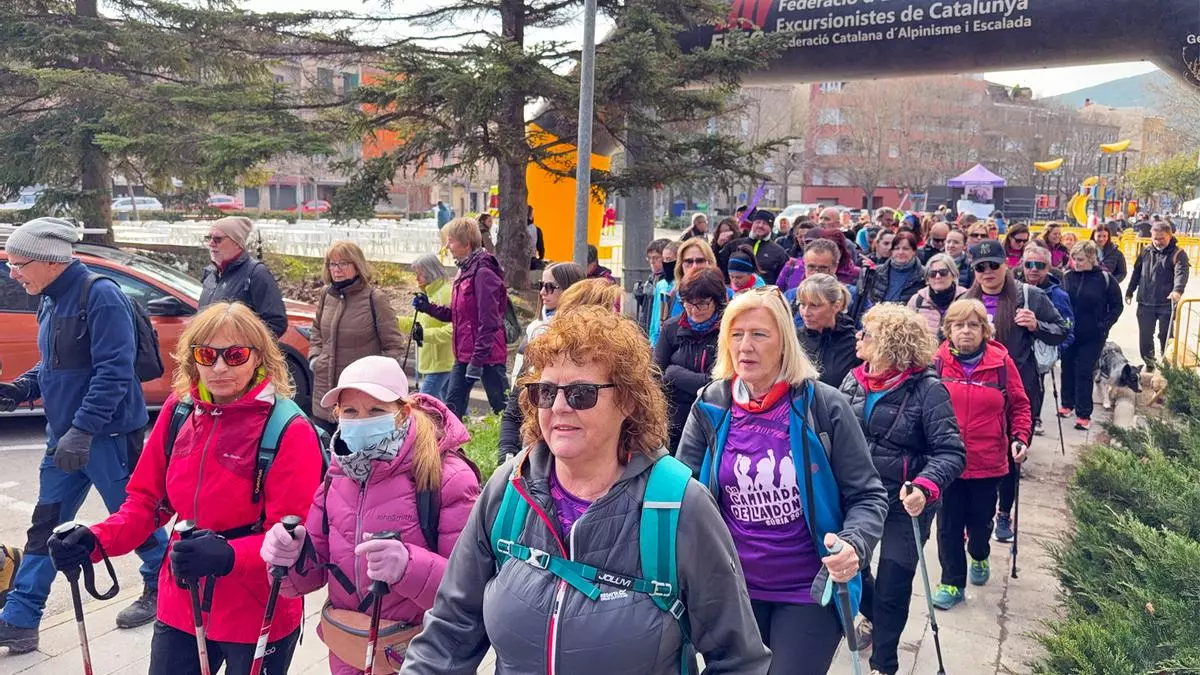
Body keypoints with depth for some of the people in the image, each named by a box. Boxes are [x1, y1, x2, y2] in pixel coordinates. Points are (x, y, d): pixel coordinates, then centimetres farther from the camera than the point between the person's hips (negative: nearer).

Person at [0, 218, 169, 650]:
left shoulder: (101, 296, -18)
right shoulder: (51, 302, 10)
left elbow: (114, 371, -24)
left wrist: (83, 430, -27)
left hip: (108, 435, -9)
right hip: (65, 437, 9)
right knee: (44, 528, 11)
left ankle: (163, 590, 28)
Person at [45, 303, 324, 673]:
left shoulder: (289, 431, -18)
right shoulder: (179, 410, -2)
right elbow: (147, 499, 6)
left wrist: (227, 556, -36)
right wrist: (96, 540, -11)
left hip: (259, 617, -4)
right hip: (180, 606, 4)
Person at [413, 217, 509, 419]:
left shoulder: (483, 273, -16)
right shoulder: (465, 270, 13)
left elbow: (488, 321, -20)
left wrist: (477, 360, -20)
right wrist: (428, 307, 7)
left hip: (486, 355, -10)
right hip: (464, 354, 10)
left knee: (502, 408, 0)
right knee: (452, 406, 12)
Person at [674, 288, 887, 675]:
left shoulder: (824, 406, -12)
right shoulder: (710, 407, -5)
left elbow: (867, 496, -8)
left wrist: (853, 545, -26)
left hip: (809, 590, -3)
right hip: (733, 587, 3)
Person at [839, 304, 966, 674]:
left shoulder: (926, 389, -17)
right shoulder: (853, 381, -2)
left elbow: (951, 452, -19)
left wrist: (925, 486, -35)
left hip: (904, 504, -5)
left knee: (892, 588, 5)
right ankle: (872, 615, 51)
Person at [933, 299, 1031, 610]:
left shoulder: (1001, 363, -6)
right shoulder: (937, 363, -7)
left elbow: (1019, 405, 3)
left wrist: (1019, 438, -9)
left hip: (988, 462, 1)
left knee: (980, 521, 17)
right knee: (948, 525, 5)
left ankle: (980, 556, 49)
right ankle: (952, 582, 21)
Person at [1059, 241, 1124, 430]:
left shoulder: (1105, 279, -9)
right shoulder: (1068, 277, -1)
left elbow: (1117, 306, -1)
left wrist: (1104, 326, -9)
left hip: (1092, 337, -3)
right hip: (1068, 334, 3)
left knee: (1084, 373, -2)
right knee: (1067, 370, 13)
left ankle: (1084, 415, 7)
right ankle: (1067, 404, 31)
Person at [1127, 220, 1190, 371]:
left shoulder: (1178, 254, -7)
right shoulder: (1146, 251, 8)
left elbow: (1182, 272, -24)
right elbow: (1136, 273, 18)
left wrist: (1178, 290, -41)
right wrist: (1130, 291, 19)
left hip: (1166, 304, -4)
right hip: (1145, 303, 4)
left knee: (1165, 336, 2)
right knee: (1145, 336, 8)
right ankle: (1149, 364, 22)